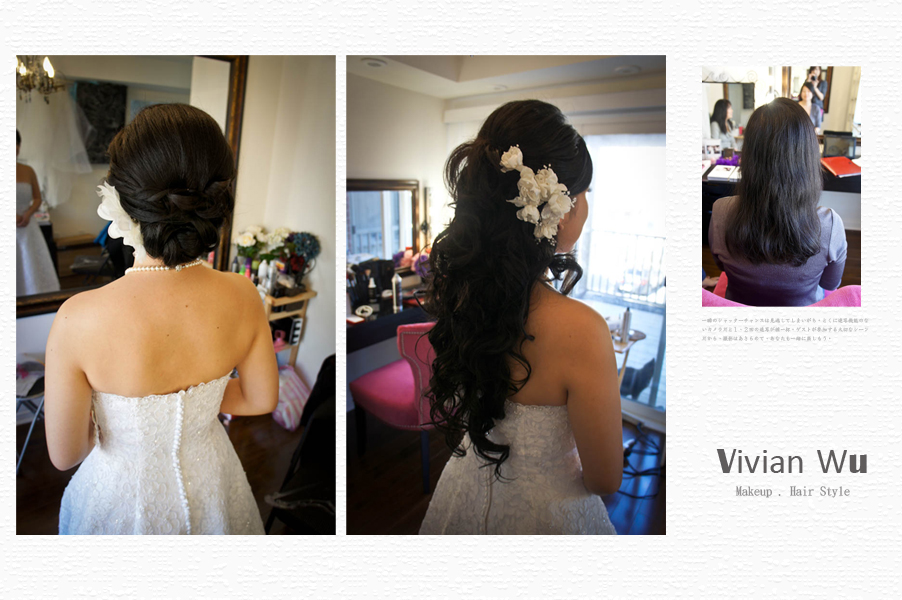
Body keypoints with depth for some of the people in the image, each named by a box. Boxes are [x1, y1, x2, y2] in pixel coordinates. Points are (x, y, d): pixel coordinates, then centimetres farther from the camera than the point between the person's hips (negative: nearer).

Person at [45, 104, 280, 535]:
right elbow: (261, 399, -8)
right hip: (209, 485, 2)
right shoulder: (242, 297, -25)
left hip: (121, 495, -1)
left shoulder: (78, 319, -33)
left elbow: (64, 455, -18)